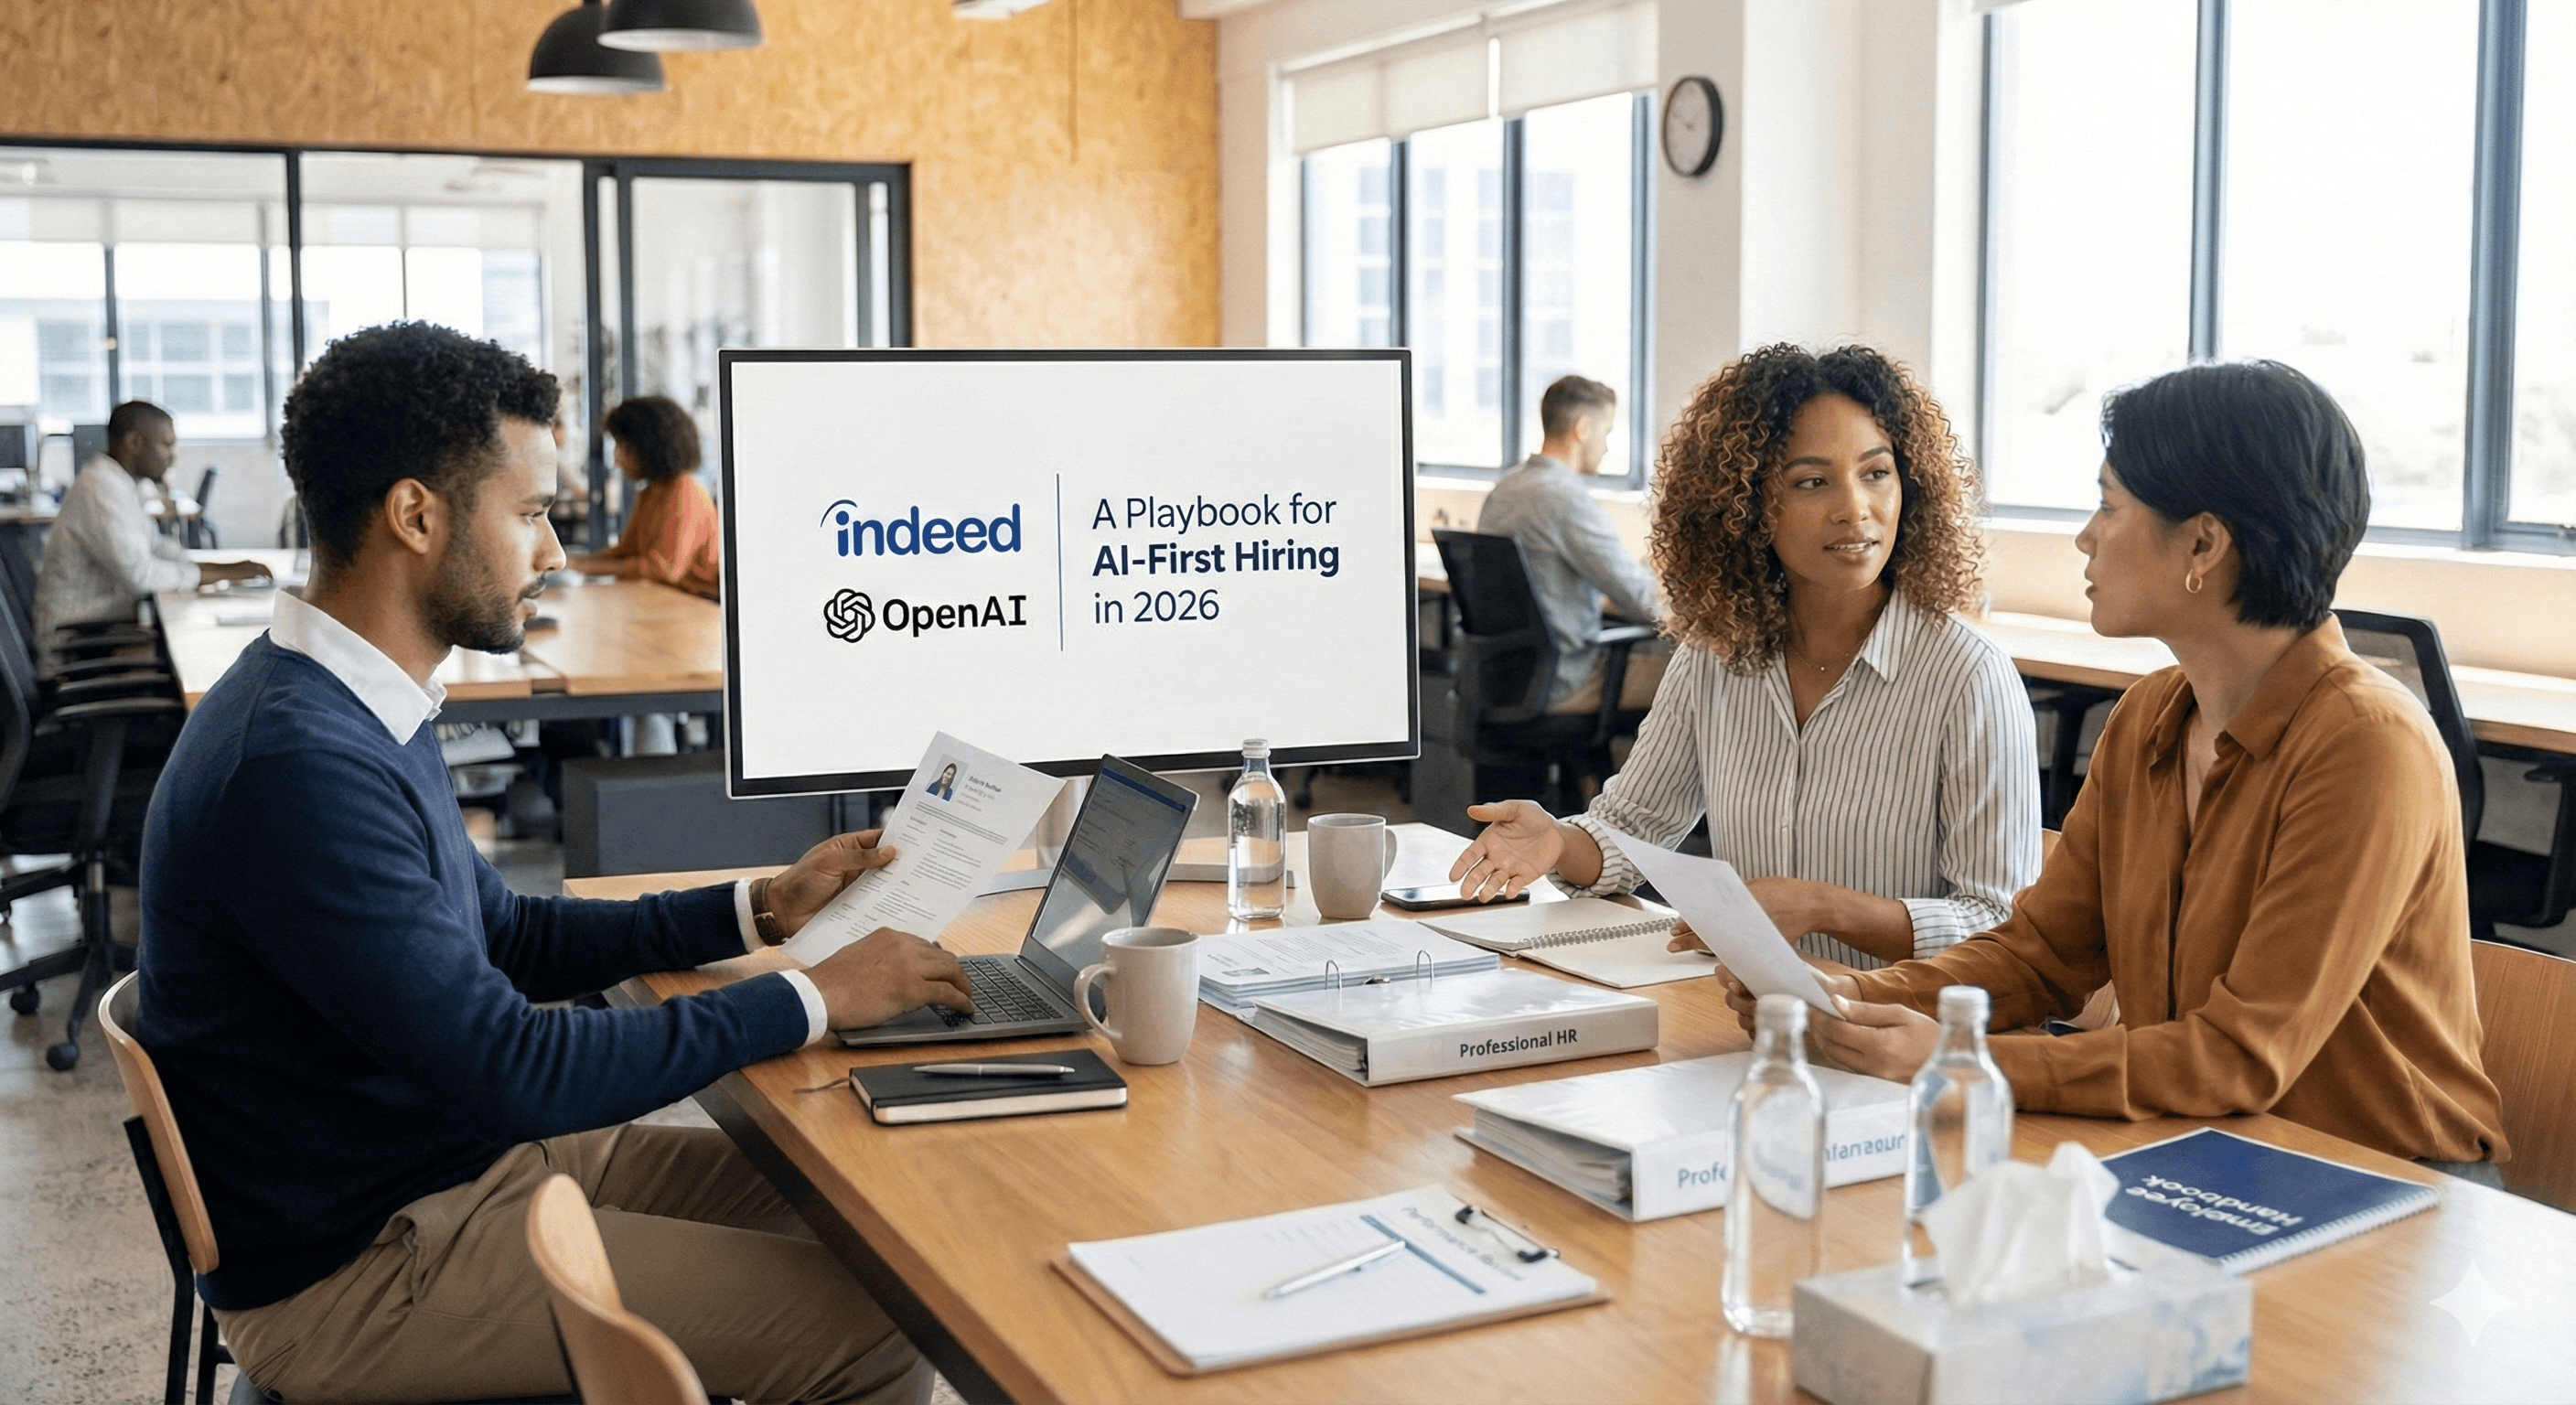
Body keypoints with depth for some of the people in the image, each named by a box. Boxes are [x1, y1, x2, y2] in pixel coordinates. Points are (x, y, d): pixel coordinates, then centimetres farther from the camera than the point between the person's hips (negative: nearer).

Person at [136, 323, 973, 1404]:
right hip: (349, 1268, -10)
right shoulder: (296, 766, -27)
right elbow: (513, 1069, -28)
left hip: (465, 1153, 10)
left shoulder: (364, 710, 7)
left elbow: (505, 937, 17)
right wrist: (810, 1000, -18)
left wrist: (760, 910, 9)